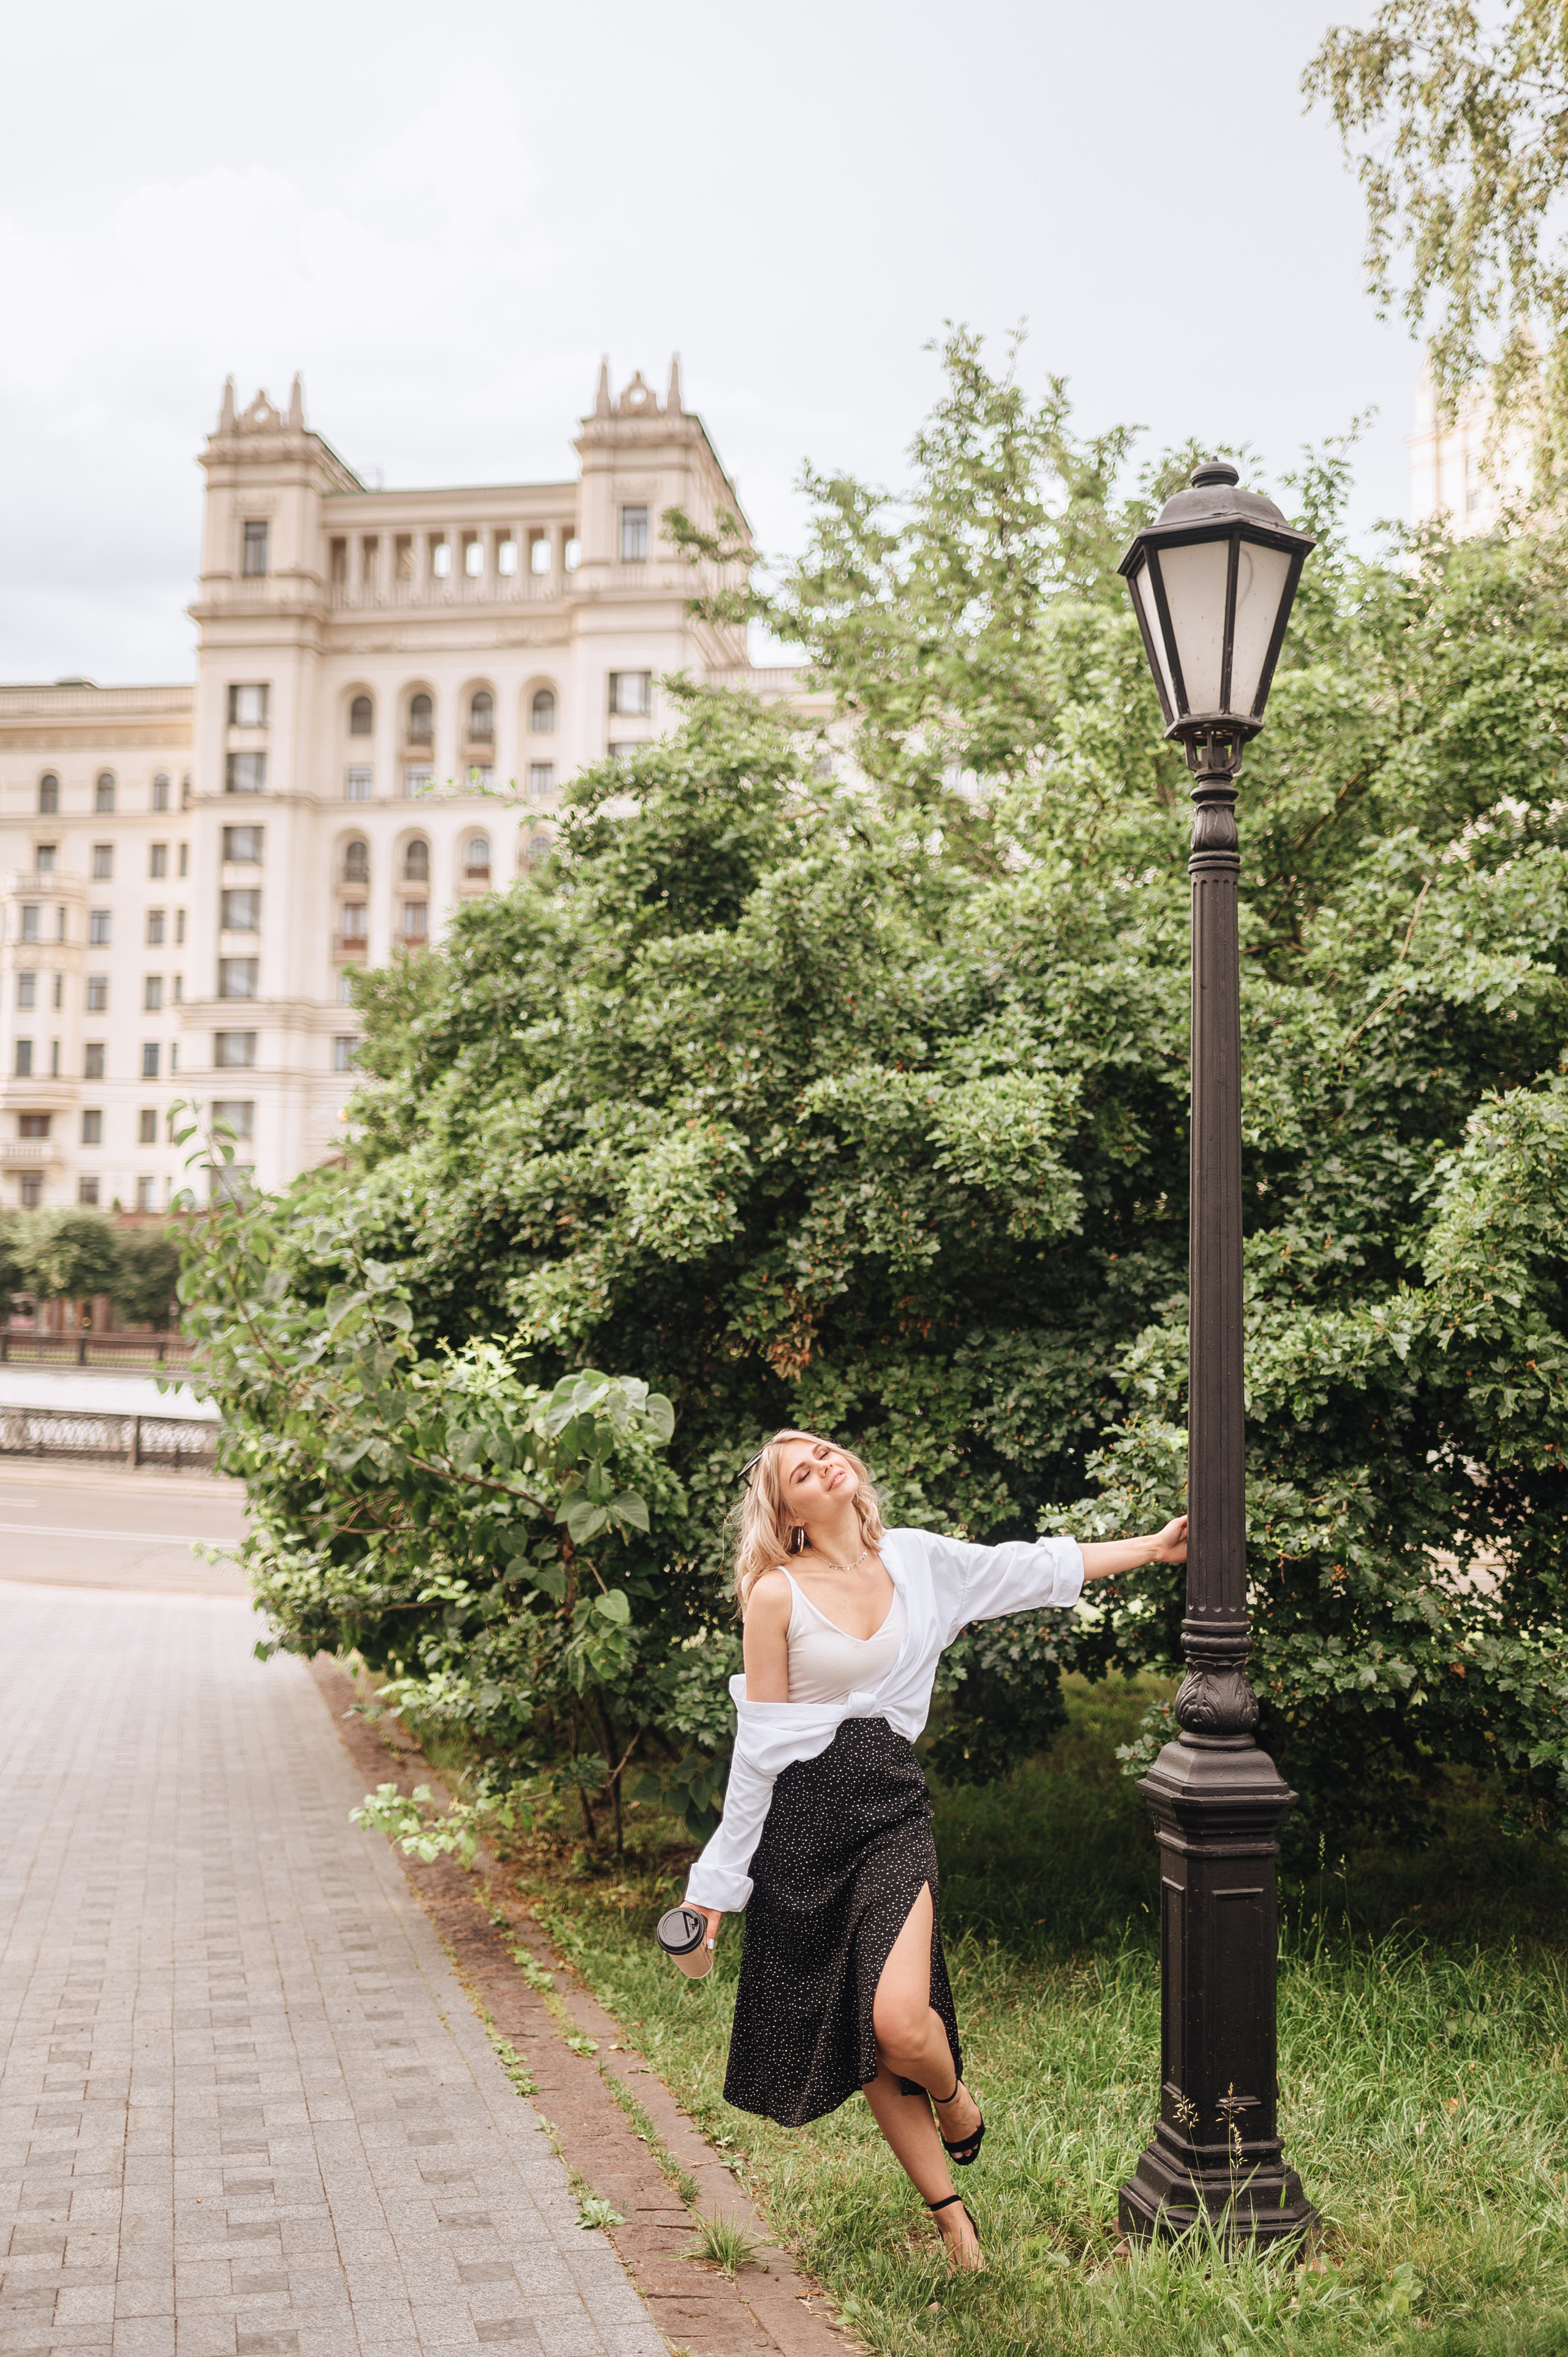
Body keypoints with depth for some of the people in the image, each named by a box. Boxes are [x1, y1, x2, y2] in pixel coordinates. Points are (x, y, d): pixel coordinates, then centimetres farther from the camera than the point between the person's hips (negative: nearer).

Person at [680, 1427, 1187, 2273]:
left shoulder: (915, 1559, 5)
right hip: (802, 1822, -2)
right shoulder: (778, 1594, -7)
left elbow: (1033, 1570, 16)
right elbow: (761, 1743, -3)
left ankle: (954, 2098, 18)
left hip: (892, 1809, 2)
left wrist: (1154, 1546, 22)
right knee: (858, 2047, 5)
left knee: (899, 2023, -17)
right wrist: (720, 1880, -1)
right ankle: (951, 2213, 22)